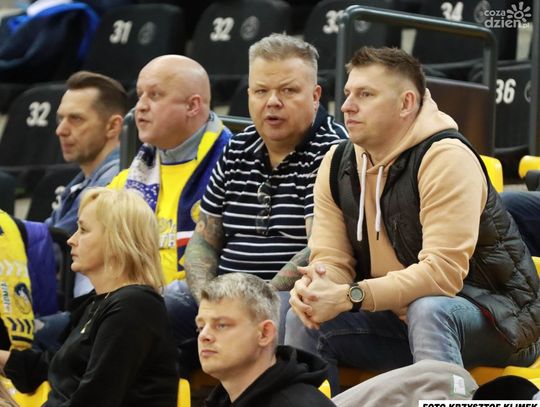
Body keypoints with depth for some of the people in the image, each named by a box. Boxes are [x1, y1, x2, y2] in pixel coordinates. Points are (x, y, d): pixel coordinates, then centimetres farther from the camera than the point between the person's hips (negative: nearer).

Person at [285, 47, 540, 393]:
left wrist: (350, 297, -32)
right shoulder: (338, 164, 2)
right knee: (305, 319, -9)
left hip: (496, 319, -7)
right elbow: (332, 259, 0)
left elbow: (444, 271, -29)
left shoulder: (446, 158, -21)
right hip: (401, 319, 7)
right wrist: (314, 286, -25)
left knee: (427, 310, -37)